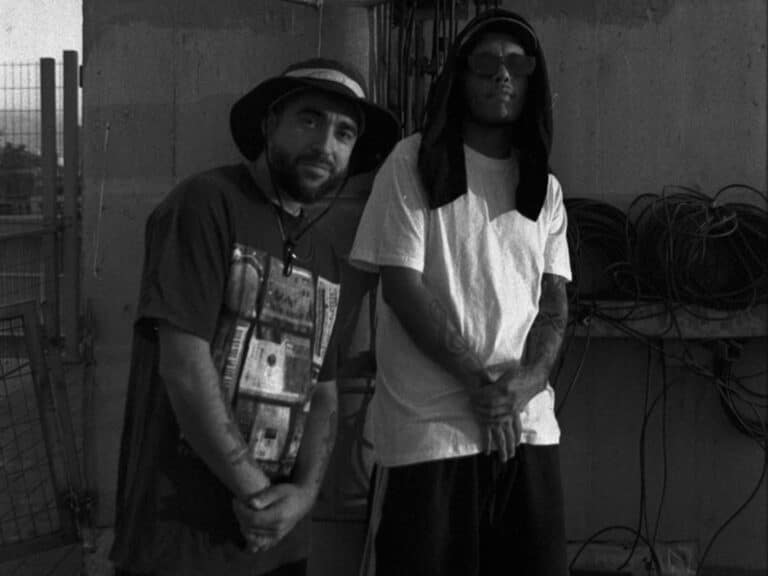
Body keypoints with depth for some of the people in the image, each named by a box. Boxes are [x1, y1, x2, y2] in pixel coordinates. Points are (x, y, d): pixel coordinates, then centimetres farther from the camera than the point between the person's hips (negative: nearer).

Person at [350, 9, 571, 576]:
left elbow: (555, 304, 8)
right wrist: (476, 380, -14)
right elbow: (401, 288, -8)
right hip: (430, 428, -4)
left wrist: (527, 380, -11)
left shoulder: (546, 187, 13)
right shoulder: (414, 163, -2)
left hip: (529, 424, 5)